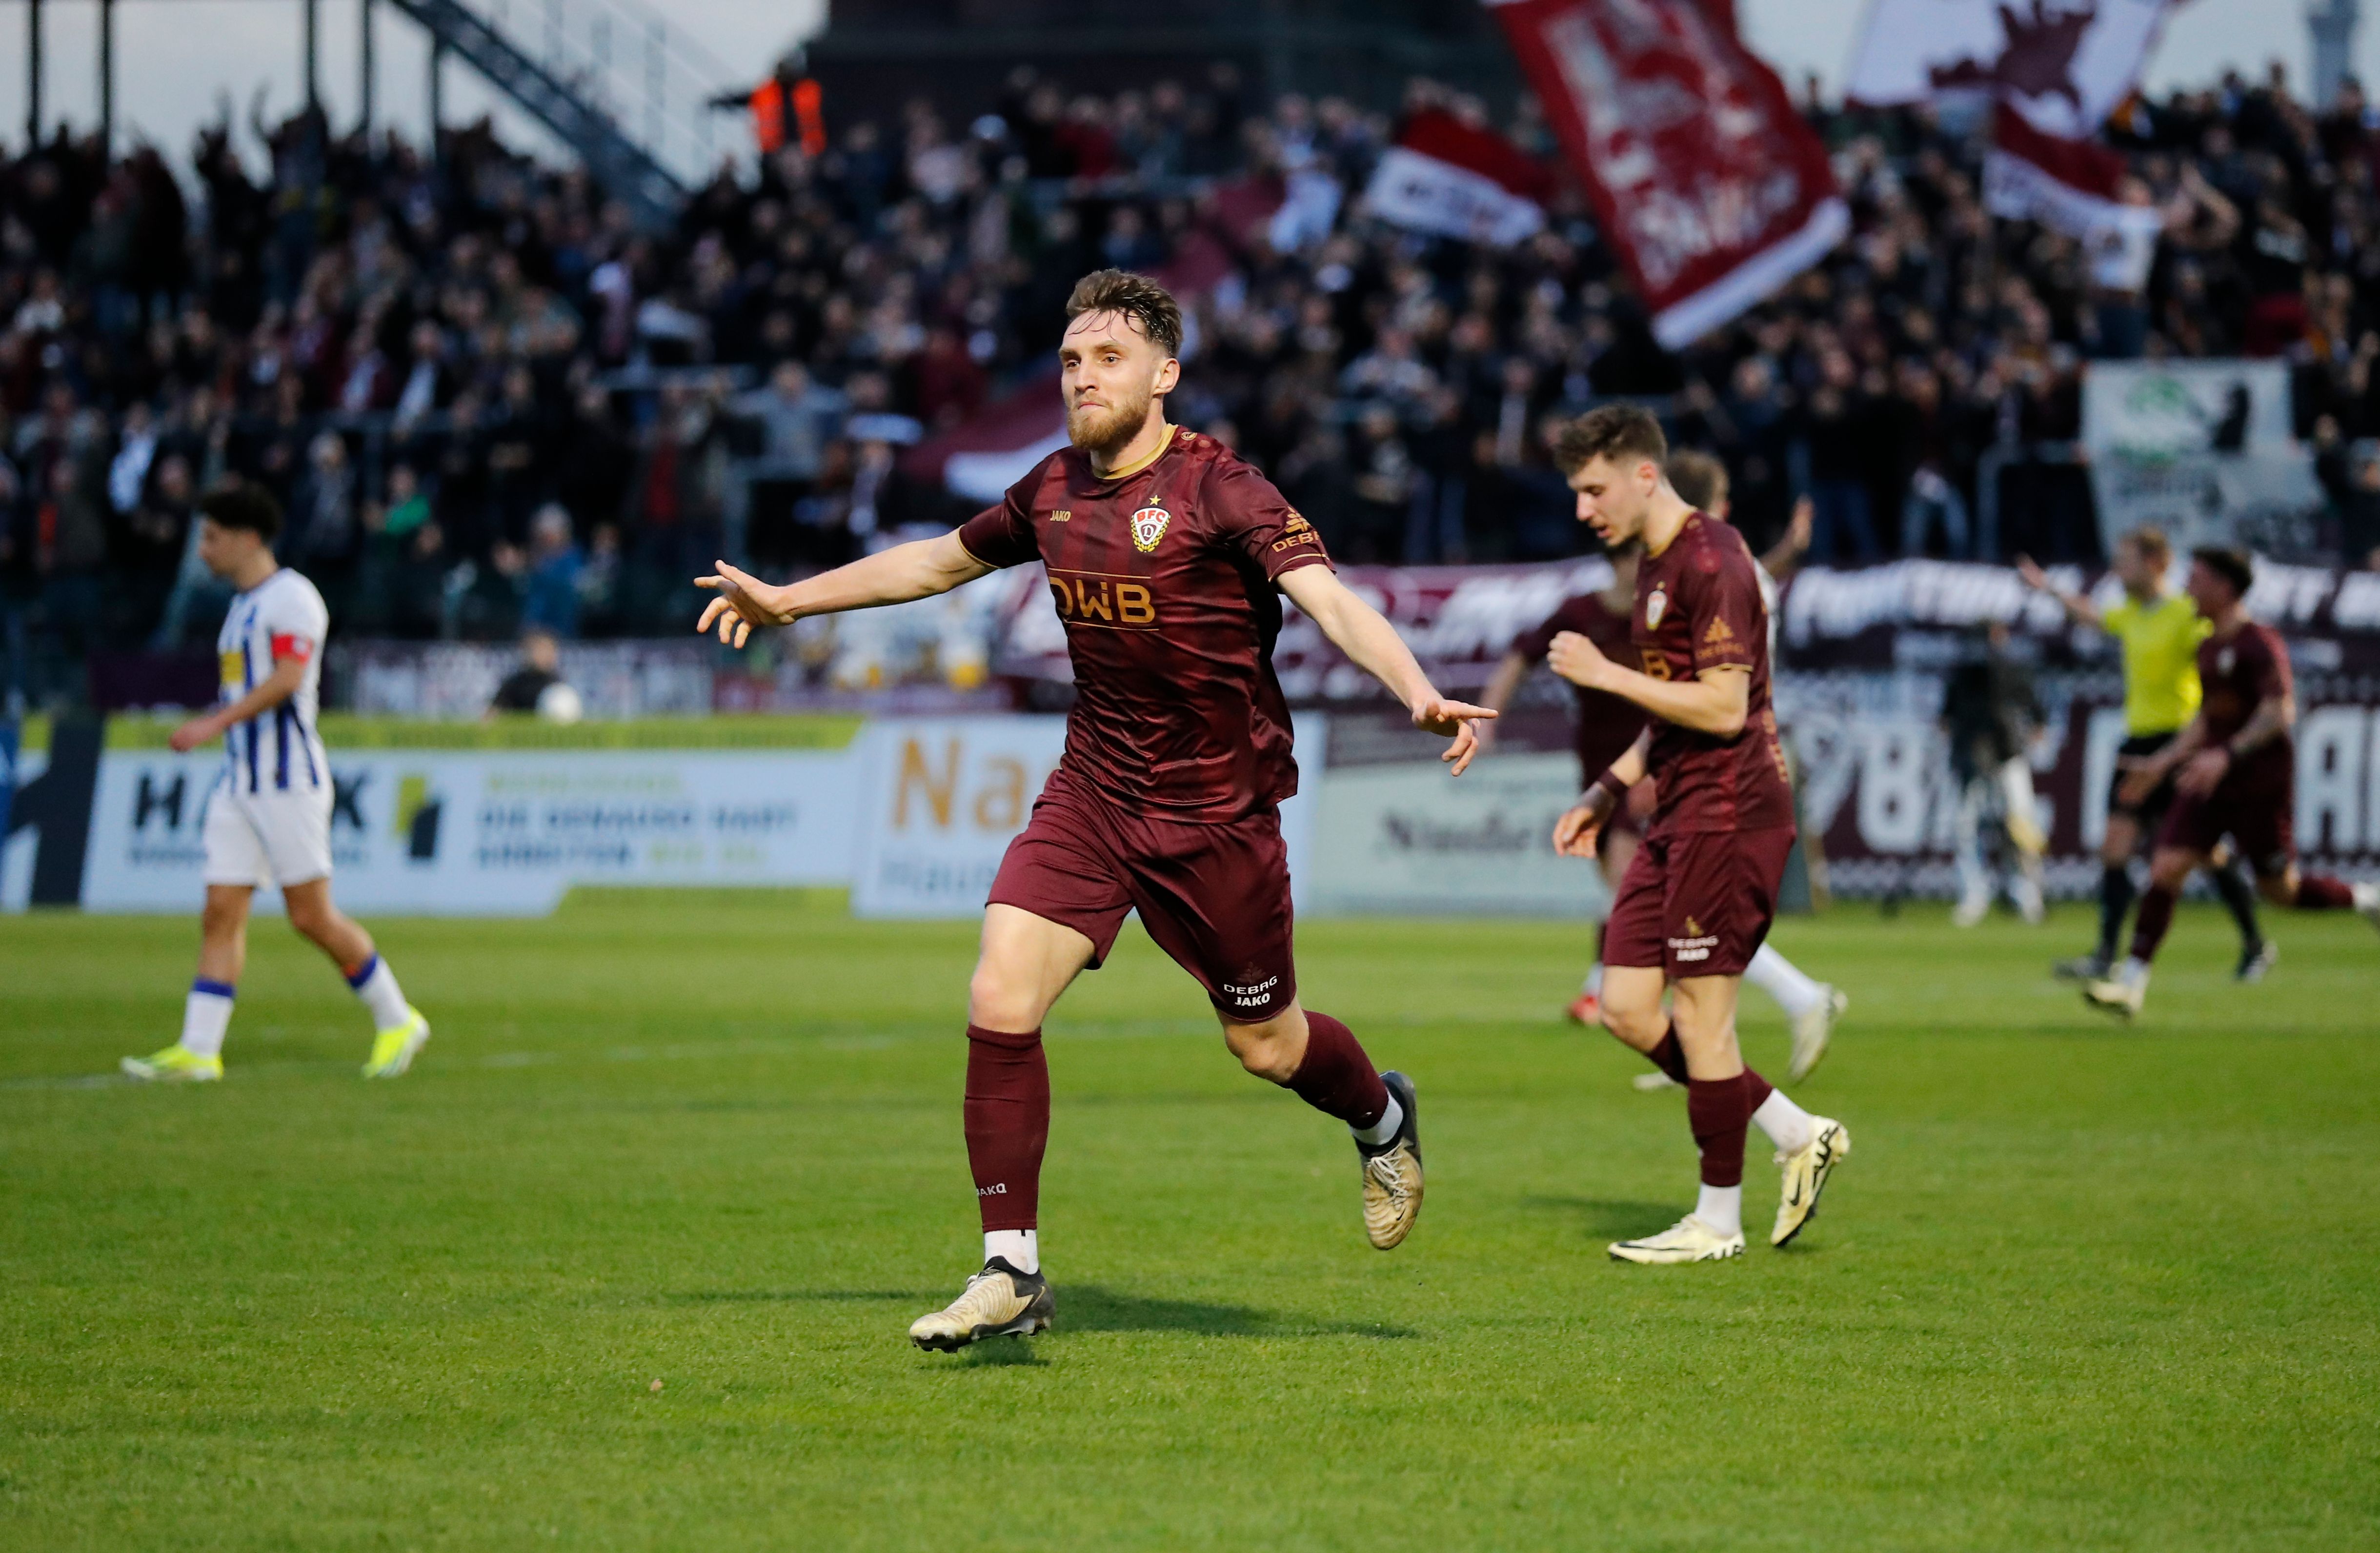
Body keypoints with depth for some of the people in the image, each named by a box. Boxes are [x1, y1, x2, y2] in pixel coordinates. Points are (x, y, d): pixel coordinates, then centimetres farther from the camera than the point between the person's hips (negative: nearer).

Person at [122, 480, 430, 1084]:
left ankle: (397, 1021, 9)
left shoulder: (291, 597, -10)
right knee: (221, 913, 0)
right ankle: (198, 1051, -4)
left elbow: (286, 680, -22)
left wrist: (215, 723, -25)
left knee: (311, 915, -6)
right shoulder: (243, 605, 18)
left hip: (289, 779, -9)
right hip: (240, 782, 9)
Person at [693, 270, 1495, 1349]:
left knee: (1264, 1043, 9)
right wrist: (788, 601, 26)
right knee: (998, 1002, -13)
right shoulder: (1054, 490, 3)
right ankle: (1011, 1272, -5)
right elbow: (943, 560, 21)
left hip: (1216, 809, -5)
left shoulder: (1220, 492, -16)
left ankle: (1382, 1121, 45)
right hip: (1090, 793, 5)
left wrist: (1419, 693, -45)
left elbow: (1330, 599, -27)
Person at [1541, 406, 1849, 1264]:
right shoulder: (1656, 565, 17)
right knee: (1626, 1007, 6)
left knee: (1700, 1017, -4)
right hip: (1680, 818, 10)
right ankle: (1798, 1136, 15)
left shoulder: (1712, 563, -15)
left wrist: (1606, 673, -17)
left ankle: (1717, 1223, 7)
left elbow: (1723, 707, -21)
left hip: (1729, 815, -10)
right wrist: (1608, 792, 19)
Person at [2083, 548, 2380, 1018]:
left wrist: (2227, 754, -32)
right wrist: (2162, 763, 19)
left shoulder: (2260, 643, -12)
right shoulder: (2208, 647, 14)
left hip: (2260, 781, -7)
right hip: (2210, 782, 7)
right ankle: (2131, 984, -12)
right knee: (2167, 866, -8)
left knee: (2281, 890, 0)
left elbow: (2281, 711, -23)